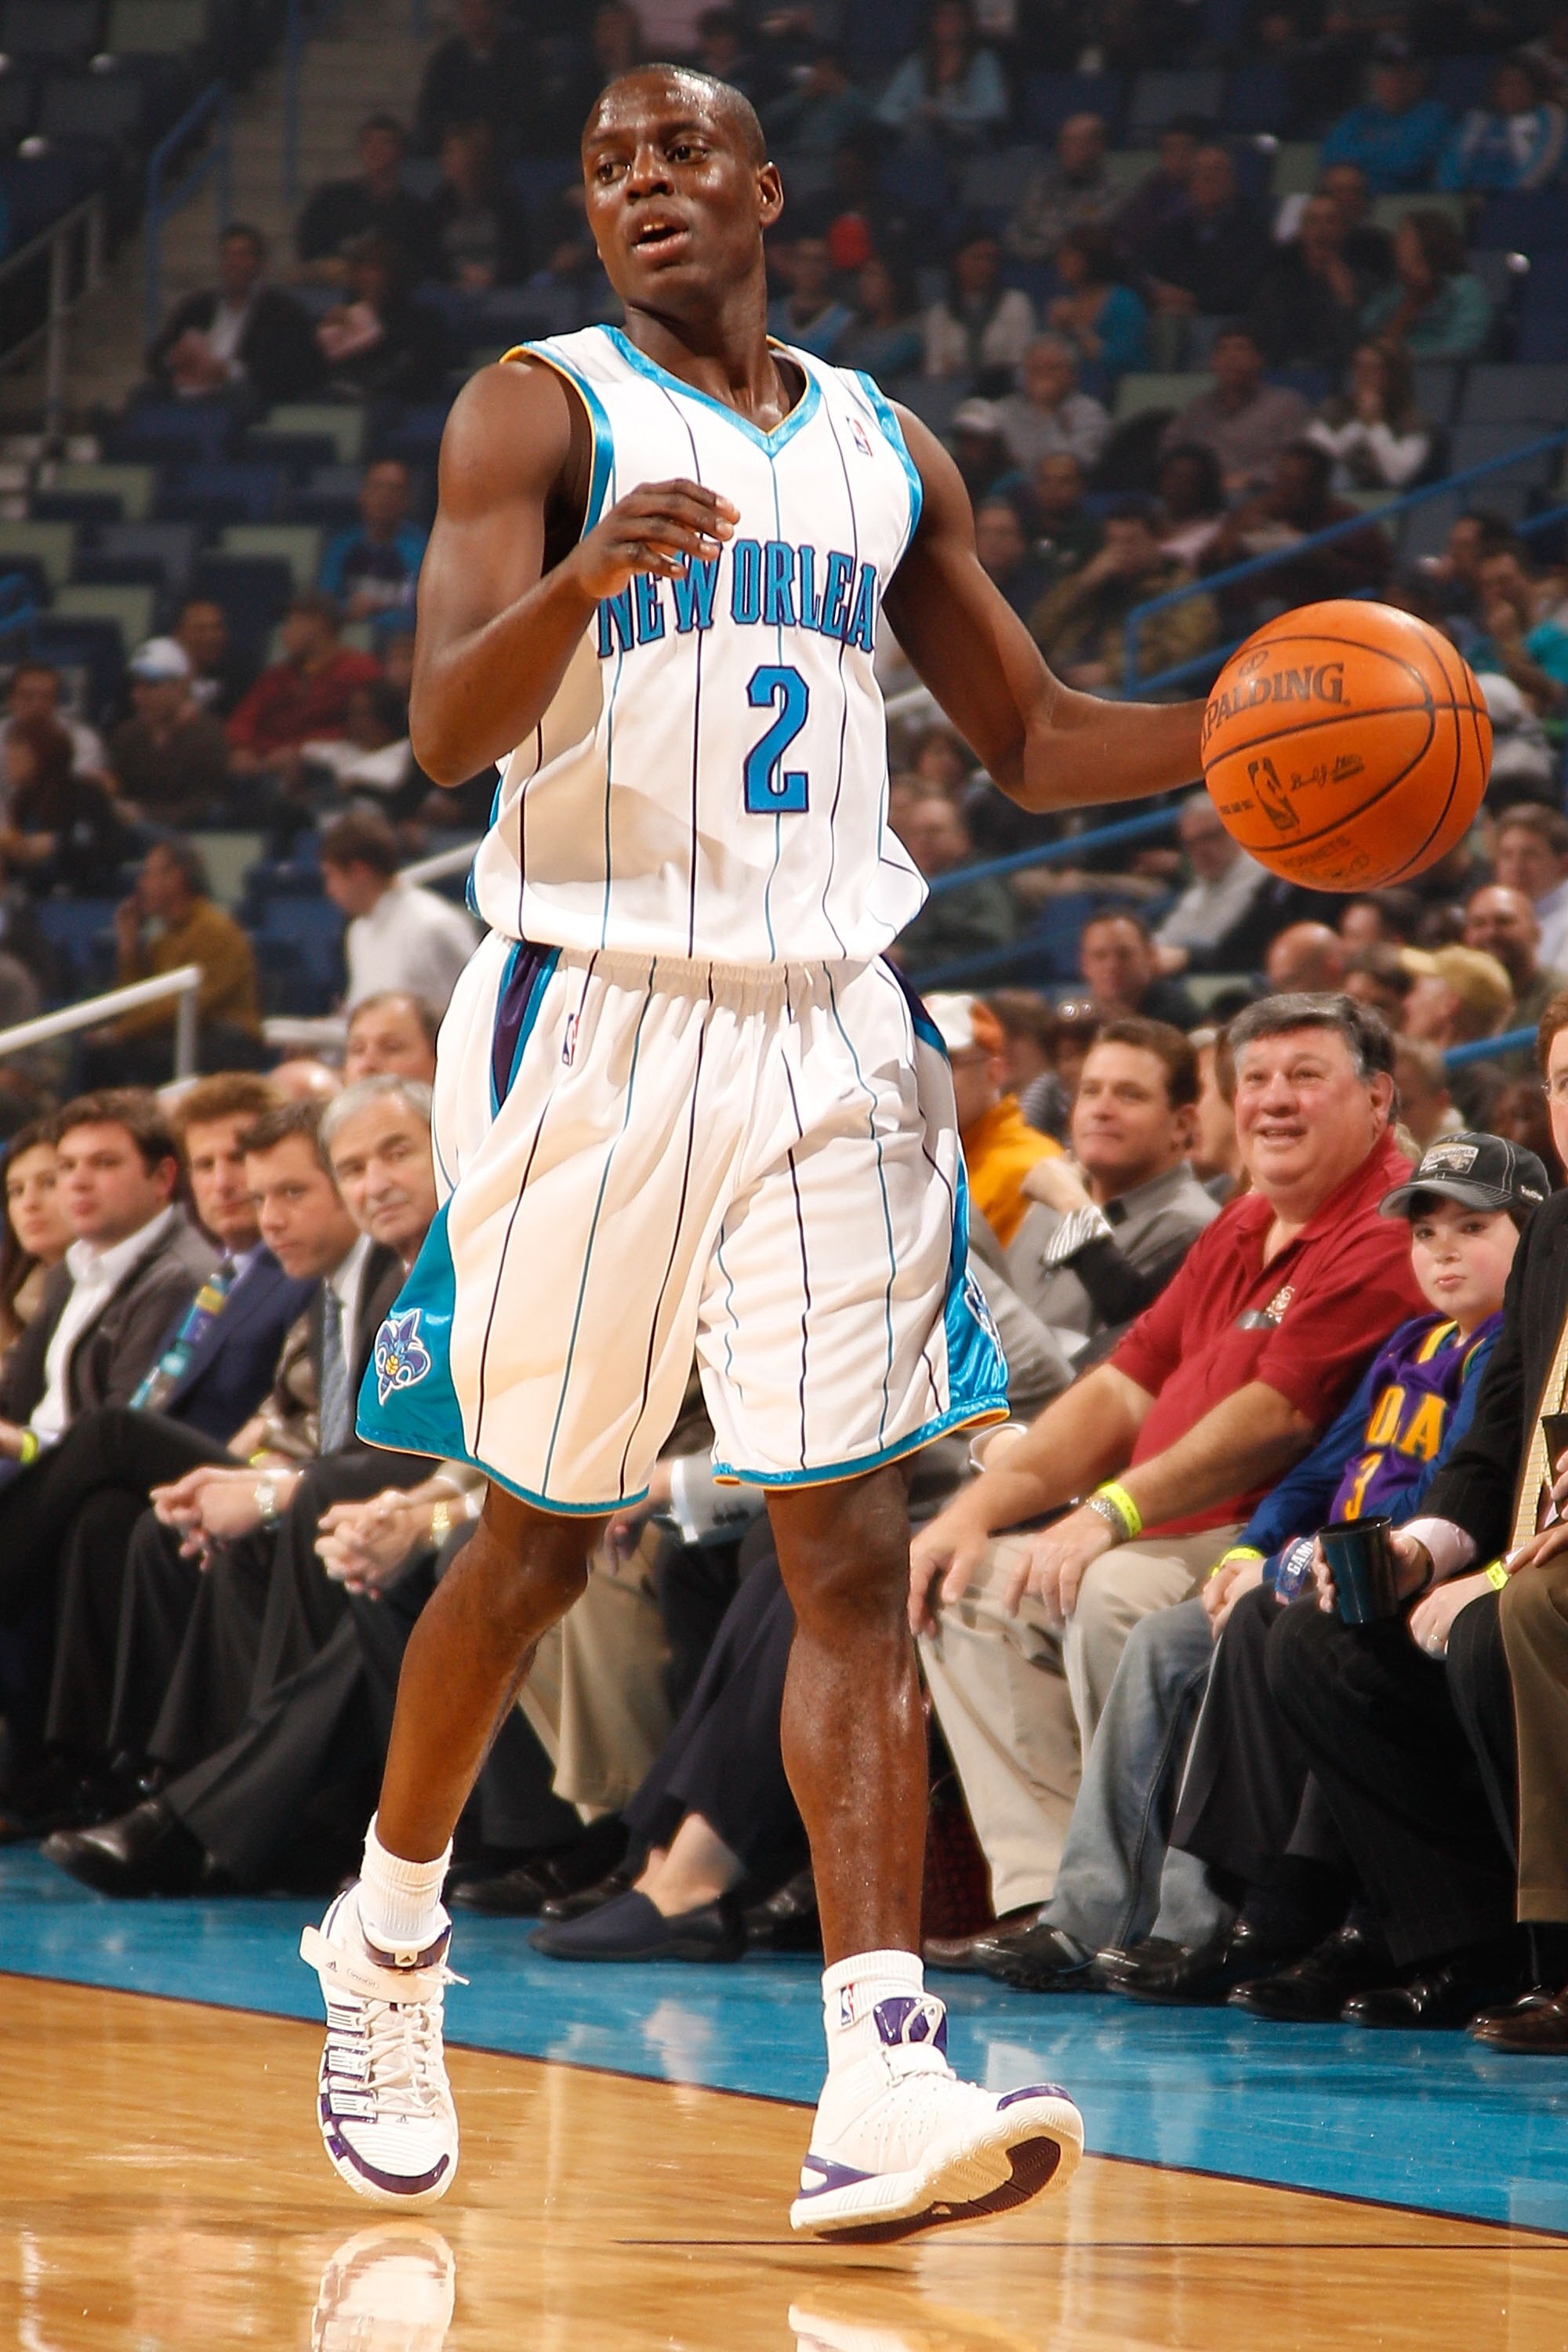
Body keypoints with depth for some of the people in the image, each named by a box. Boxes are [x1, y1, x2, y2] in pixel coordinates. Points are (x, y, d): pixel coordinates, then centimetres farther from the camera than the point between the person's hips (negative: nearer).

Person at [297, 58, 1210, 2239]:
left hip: (830, 1030, 3)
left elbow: (1034, 739, 21)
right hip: (595, 1018, -3)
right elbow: (447, 724, -14)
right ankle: (386, 1938, 32)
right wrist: (584, 583, -34)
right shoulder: (537, 414, -1)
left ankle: (878, 2078, -15)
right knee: (542, 1538, 7)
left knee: (852, 1549, -7)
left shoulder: (887, 453, 13)